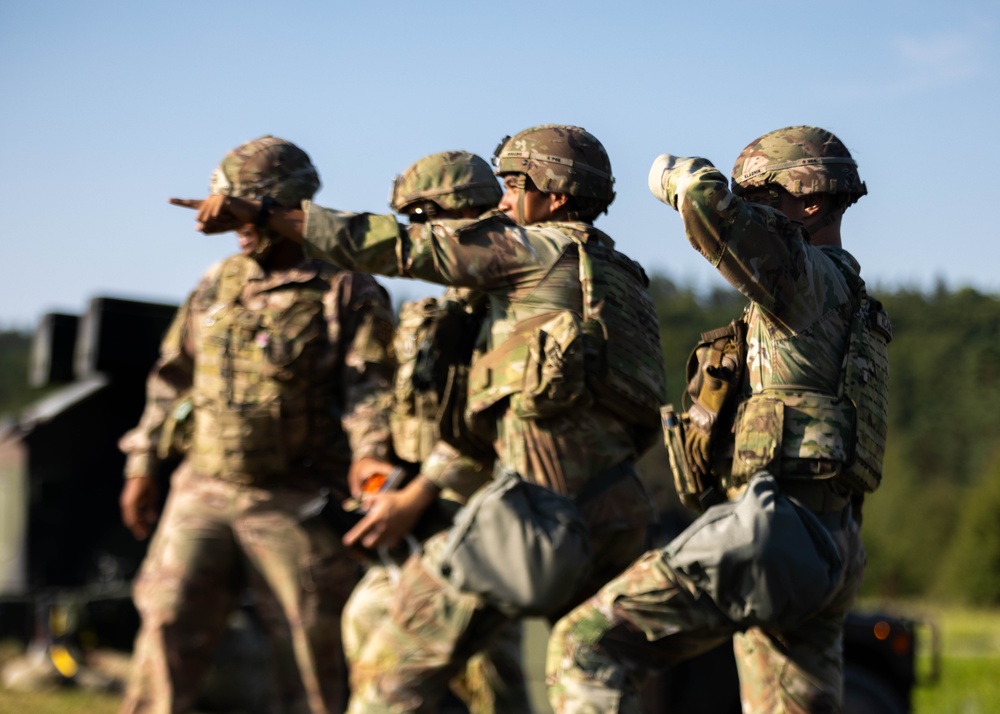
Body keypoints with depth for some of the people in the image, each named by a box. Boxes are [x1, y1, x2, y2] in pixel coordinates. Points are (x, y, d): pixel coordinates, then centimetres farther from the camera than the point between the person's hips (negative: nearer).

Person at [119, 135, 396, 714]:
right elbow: (173, 378, 20)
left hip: (296, 507, -4)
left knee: (311, 655, 2)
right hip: (203, 493, 5)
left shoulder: (350, 293, -4)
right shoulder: (217, 285, 13)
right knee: (168, 631, -3)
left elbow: (371, 388, -13)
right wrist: (142, 464, 17)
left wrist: (369, 455, -31)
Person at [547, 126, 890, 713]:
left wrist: (677, 175, 1)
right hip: (829, 549, 10)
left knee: (587, 644, -10)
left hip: (772, 531, -10)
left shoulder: (811, 276, -6)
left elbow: (710, 204, -21)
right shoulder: (850, 305, 26)